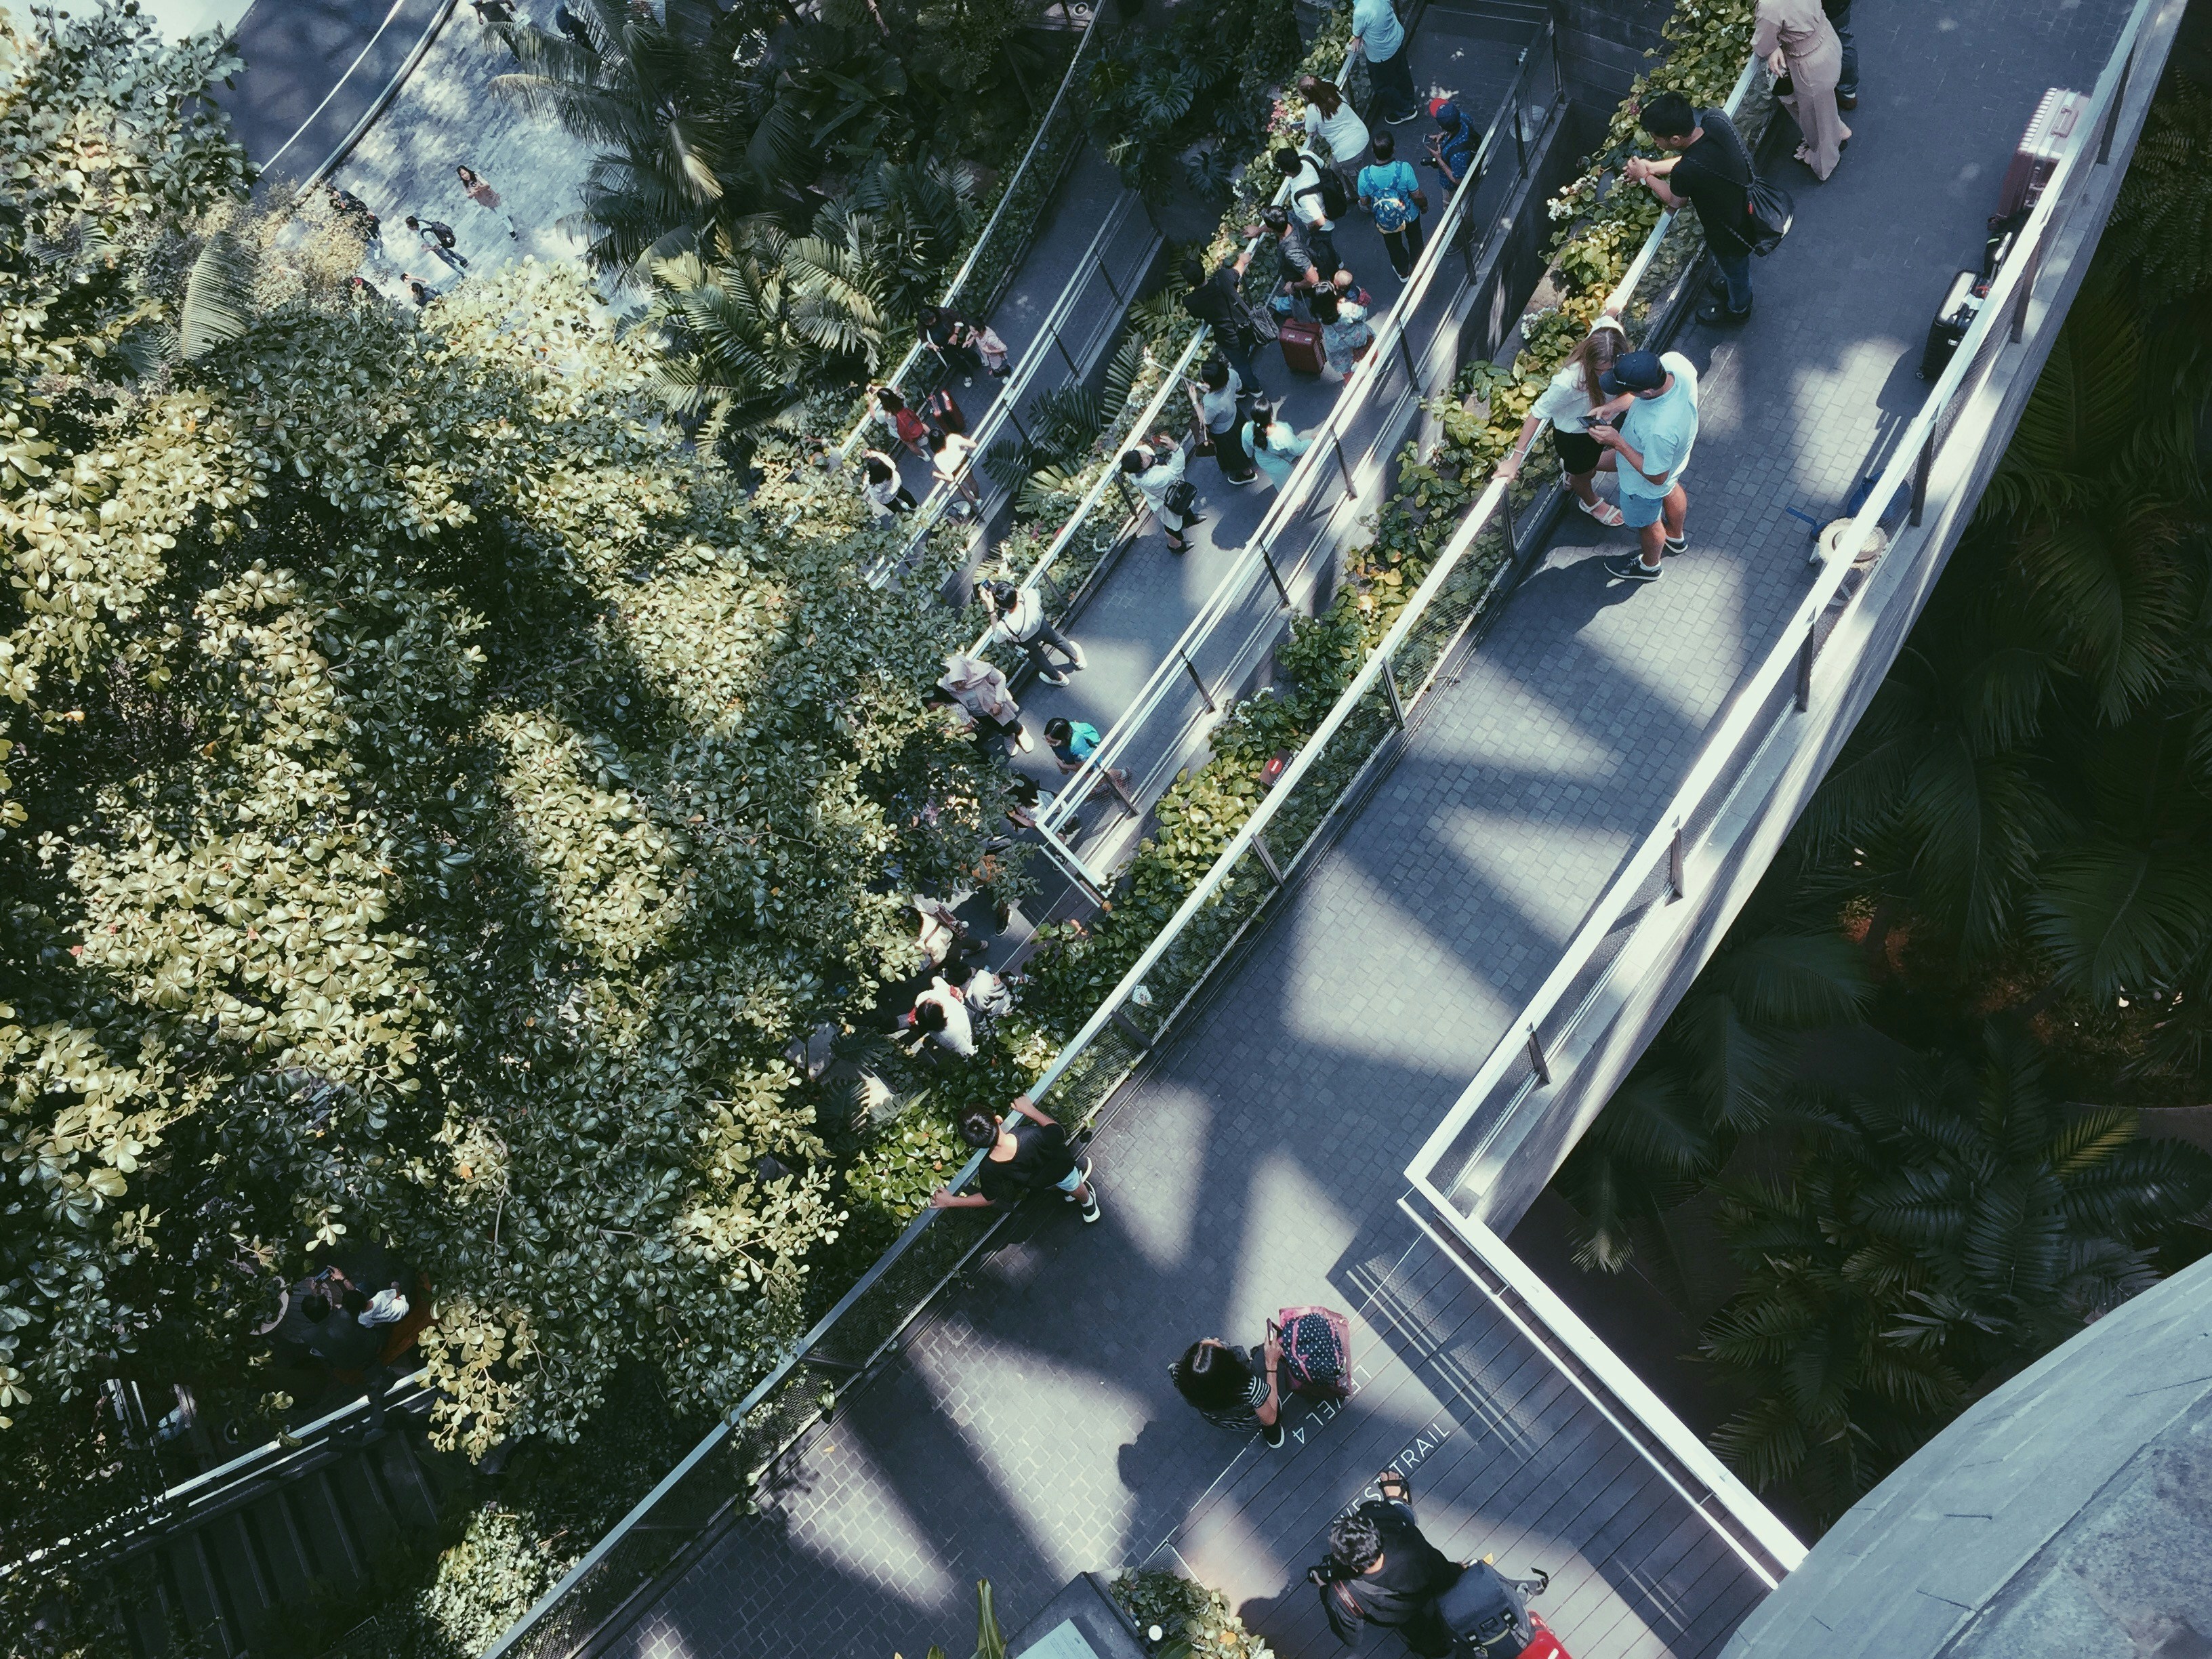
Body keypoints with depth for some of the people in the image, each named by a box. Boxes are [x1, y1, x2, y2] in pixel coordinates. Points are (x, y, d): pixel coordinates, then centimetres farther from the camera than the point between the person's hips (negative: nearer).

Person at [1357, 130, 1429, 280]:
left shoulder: (1365, 174, -31)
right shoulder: (1404, 169, -34)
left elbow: (1364, 202, -13)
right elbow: (1417, 196, -21)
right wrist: (1424, 205, 2)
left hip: (1384, 221, 1)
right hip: (1410, 215, -1)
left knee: (1394, 246, 31)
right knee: (1415, 241, 31)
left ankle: (1402, 272, 55)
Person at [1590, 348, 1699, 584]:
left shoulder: (1659, 431, -50)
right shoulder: (1674, 361, -32)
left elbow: (1656, 477, -30)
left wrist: (1618, 443, -30)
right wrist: (1612, 407, -19)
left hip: (1645, 485, -7)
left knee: (1648, 523, 26)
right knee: (1672, 491, 37)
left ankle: (1649, 566, 59)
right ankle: (1676, 538, 69)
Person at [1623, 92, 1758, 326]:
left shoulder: (1686, 173, -43)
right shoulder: (1716, 119, -24)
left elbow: (1675, 201, -17)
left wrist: (1645, 178, -2)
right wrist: (1653, 167, -1)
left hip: (1731, 234, -6)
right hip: (1746, 204, 6)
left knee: (1734, 271, 28)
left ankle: (1737, 309, 58)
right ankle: (1732, 287, 67)